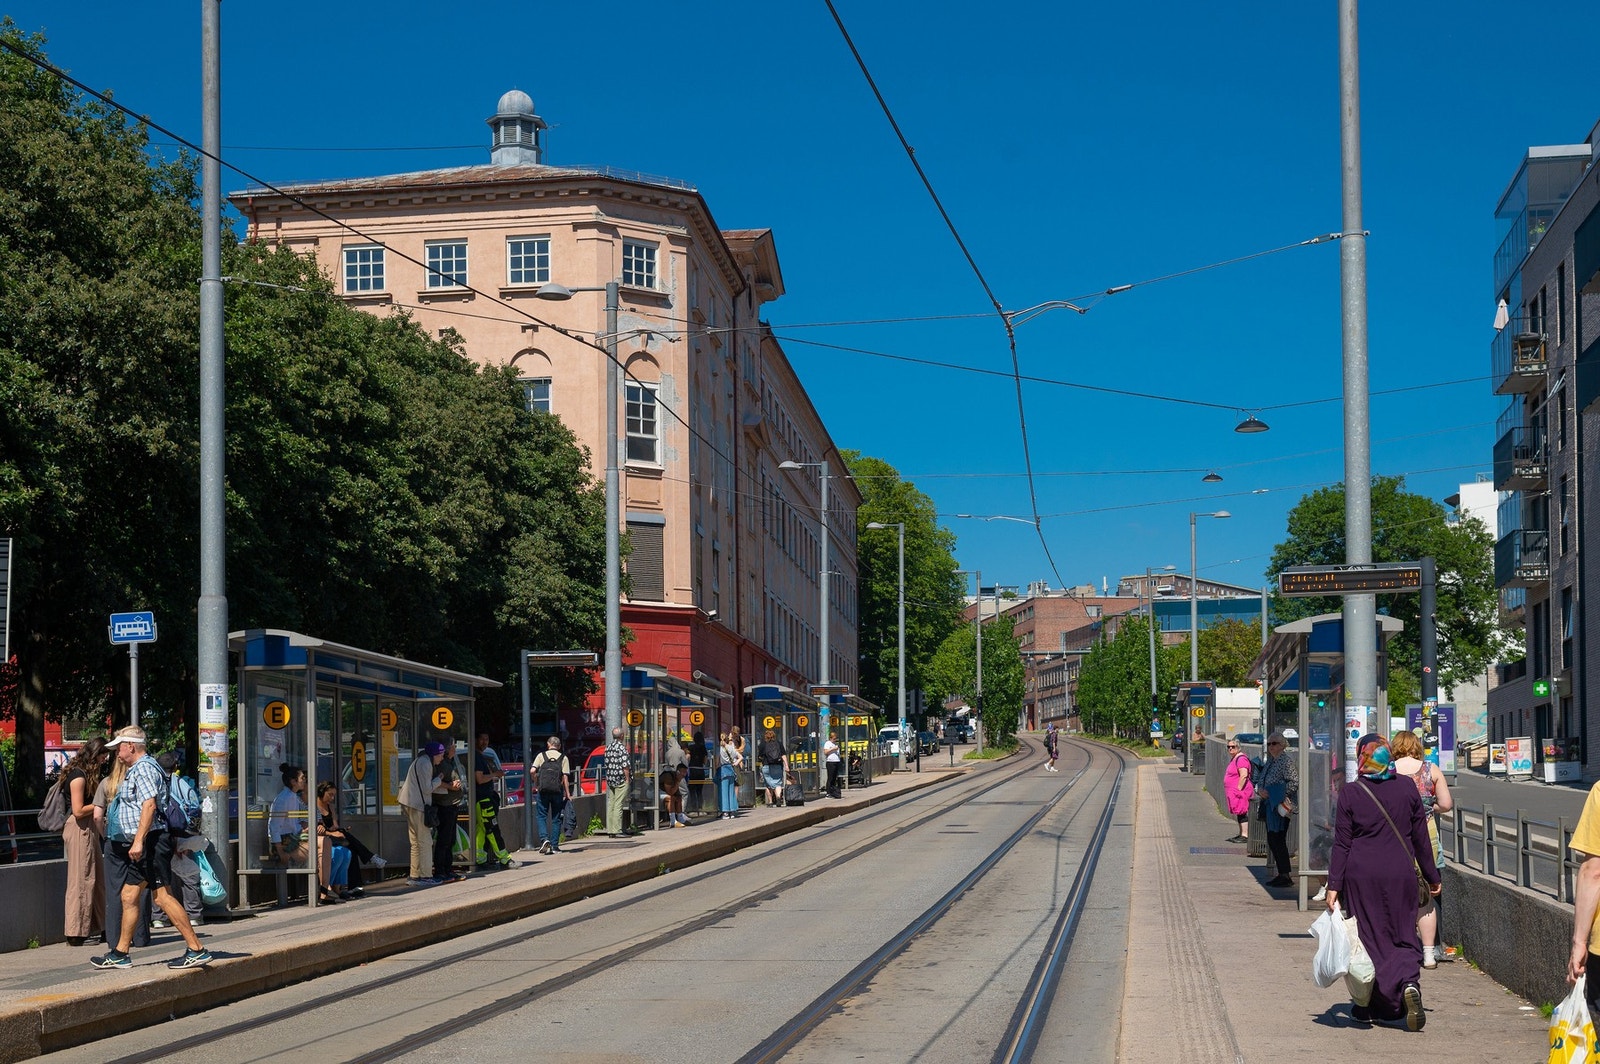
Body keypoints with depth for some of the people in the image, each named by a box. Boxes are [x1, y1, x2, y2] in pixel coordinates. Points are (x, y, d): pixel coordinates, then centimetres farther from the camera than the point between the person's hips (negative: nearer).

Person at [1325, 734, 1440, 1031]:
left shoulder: (1350, 793, -5)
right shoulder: (1407, 788, 1)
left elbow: (1341, 845, -4)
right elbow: (1421, 838, 6)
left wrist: (1334, 885, -2)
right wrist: (1432, 876, 15)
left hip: (1361, 875, -1)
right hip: (1400, 874, 1)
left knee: (1367, 938, 8)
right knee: (1403, 937, 8)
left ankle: (1368, 1007, 14)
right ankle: (1409, 984, -20)